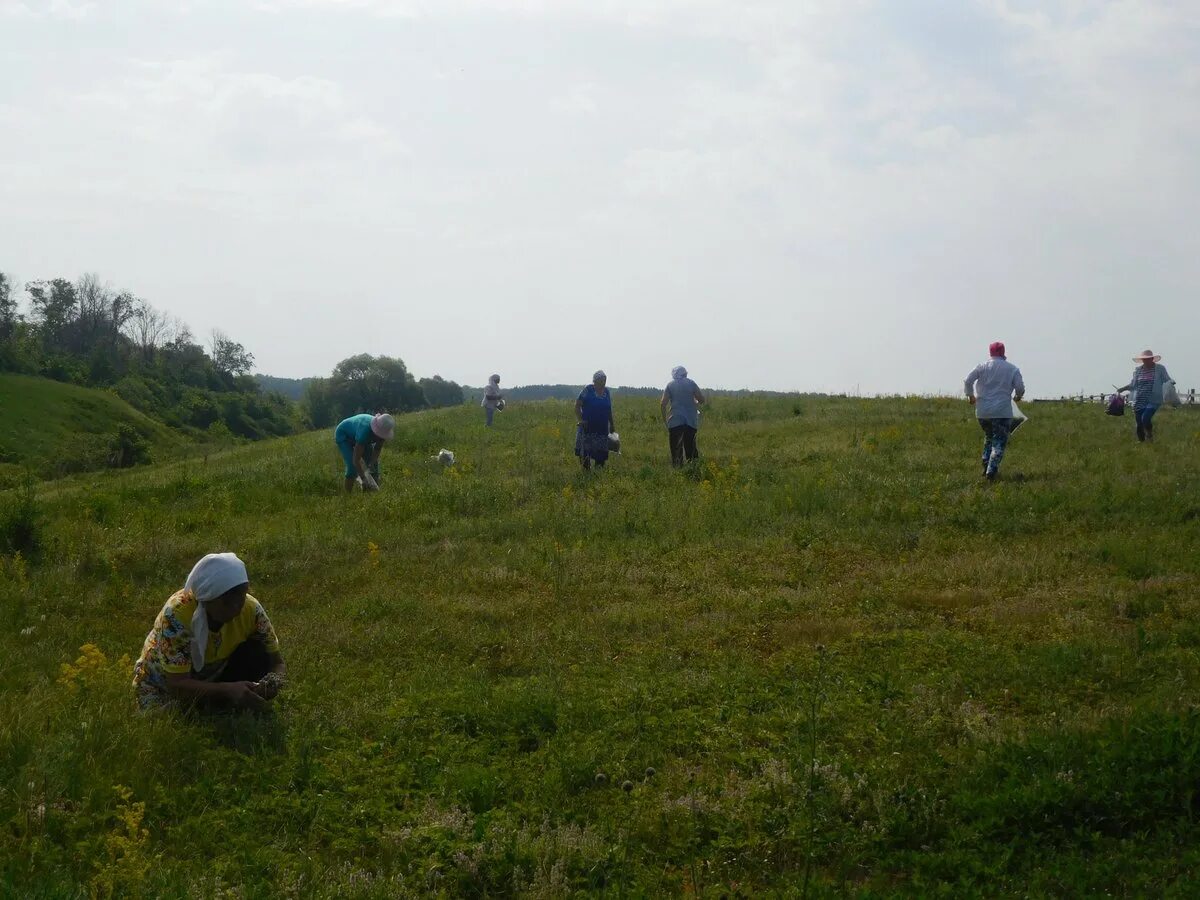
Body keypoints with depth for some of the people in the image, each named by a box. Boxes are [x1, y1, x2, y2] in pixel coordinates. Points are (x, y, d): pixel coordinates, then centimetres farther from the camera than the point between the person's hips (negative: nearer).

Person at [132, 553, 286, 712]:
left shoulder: (250, 609, -21)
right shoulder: (177, 614, -33)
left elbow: (277, 663, -14)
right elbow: (178, 685, -35)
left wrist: (274, 681, -39)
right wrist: (229, 690, -50)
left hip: (210, 680, 4)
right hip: (163, 687, -4)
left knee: (257, 653, -22)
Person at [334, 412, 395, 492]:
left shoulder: (382, 430, -27)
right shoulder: (365, 431, -44)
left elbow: (377, 450, -13)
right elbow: (356, 460, -42)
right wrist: (364, 479, -45)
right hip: (344, 435, -7)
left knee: (374, 464, -3)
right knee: (353, 466, -22)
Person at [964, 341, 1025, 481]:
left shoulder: (983, 367, 4)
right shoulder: (1012, 369, 2)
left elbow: (967, 381, -5)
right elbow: (1020, 388, -5)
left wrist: (970, 395, 12)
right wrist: (1017, 396, 18)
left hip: (982, 412, 3)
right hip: (1002, 412, -3)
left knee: (989, 438, 23)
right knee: (999, 443, 1)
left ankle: (986, 467, 18)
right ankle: (991, 471, -13)